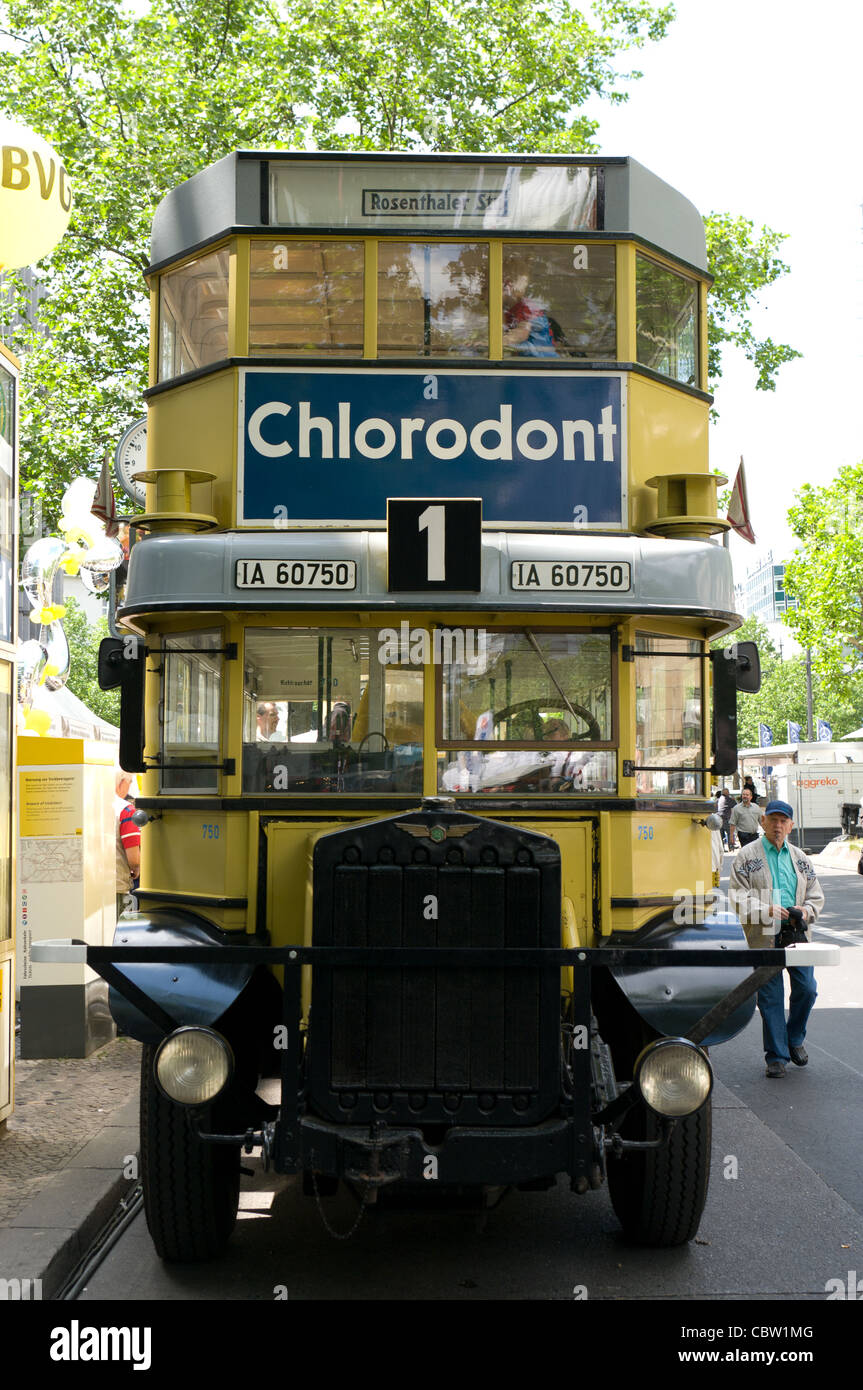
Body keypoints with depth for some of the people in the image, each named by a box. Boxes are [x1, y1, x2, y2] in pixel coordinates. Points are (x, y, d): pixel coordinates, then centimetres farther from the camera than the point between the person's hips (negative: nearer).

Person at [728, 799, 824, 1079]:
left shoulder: (799, 858, 15)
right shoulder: (746, 856, 1)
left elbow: (816, 895, 18)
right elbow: (738, 897, -5)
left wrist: (806, 910, -4)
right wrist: (767, 910, -18)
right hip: (763, 937, -3)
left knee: (806, 989, 0)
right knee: (770, 997, 0)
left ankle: (794, 1039, 26)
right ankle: (776, 1055, 9)